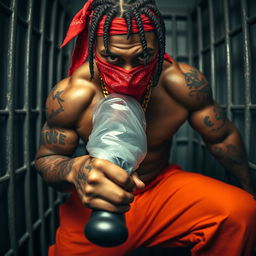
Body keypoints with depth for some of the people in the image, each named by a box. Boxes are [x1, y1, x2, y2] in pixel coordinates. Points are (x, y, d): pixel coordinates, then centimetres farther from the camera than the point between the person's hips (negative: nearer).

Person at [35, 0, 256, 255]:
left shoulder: (184, 83, -20)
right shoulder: (70, 96, -23)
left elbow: (223, 138, -4)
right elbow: (46, 158, -10)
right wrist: (74, 169, -35)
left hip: (165, 184, 1)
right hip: (96, 202, 1)